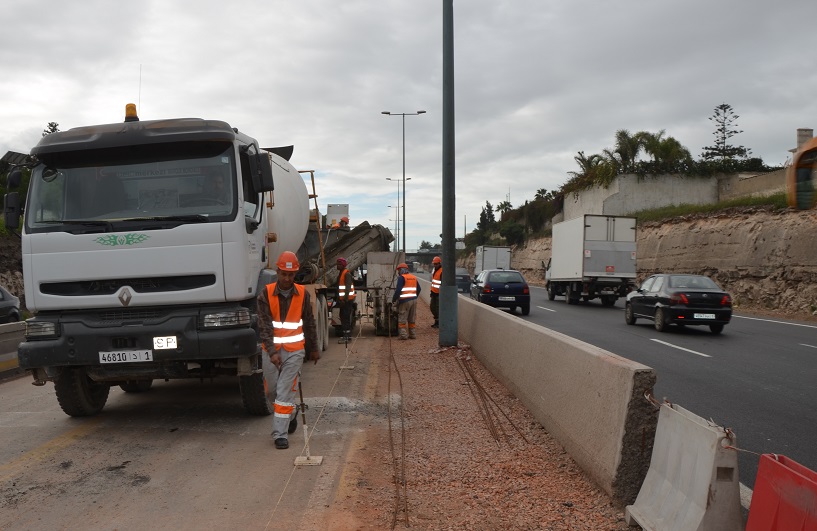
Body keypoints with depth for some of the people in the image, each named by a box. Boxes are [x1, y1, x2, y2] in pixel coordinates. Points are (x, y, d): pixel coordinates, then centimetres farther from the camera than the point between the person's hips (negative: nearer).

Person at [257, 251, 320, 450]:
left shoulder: (302, 294, -1)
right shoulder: (266, 294, -5)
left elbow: (309, 324, 10)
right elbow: (264, 326, -10)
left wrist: (314, 349, 15)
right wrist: (272, 351, -19)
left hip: (294, 351, -1)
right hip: (272, 350, 1)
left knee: (285, 391, -6)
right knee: (272, 389, 11)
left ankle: (281, 434, 1)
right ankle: (291, 413, 39)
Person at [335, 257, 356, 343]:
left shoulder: (347, 274, -12)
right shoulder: (341, 274, 18)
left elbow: (348, 287, -21)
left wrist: (345, 299, -25)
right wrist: (338, 299, 22)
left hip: (347, 299, -10)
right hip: (343, 299, 10)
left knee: (345, 317, -10)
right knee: (343, 317, 13)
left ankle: (346, 336, -10)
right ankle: (348, 335, 20)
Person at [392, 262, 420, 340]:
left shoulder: (401, 278, -6)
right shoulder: (414, 277, 15)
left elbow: (398, 290, -14)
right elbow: (418, 289, 19)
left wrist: (394, 299, -4)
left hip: (405, 301, -7)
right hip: (414, 300, 7)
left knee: (402, 319, -2)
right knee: (411, 319, 14)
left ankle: (403, 334, -7)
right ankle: (412, 334, 17)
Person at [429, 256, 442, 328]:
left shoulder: (442, 271, -17)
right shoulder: (434, 270, 13)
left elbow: (442, 284, -21)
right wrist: (431, 292, 23)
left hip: (439, 293, -10)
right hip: (434, 292, 10)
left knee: (438, 308, -6)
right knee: (432, 307, 15)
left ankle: (438, 323, 1)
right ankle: (436, 321, 26)